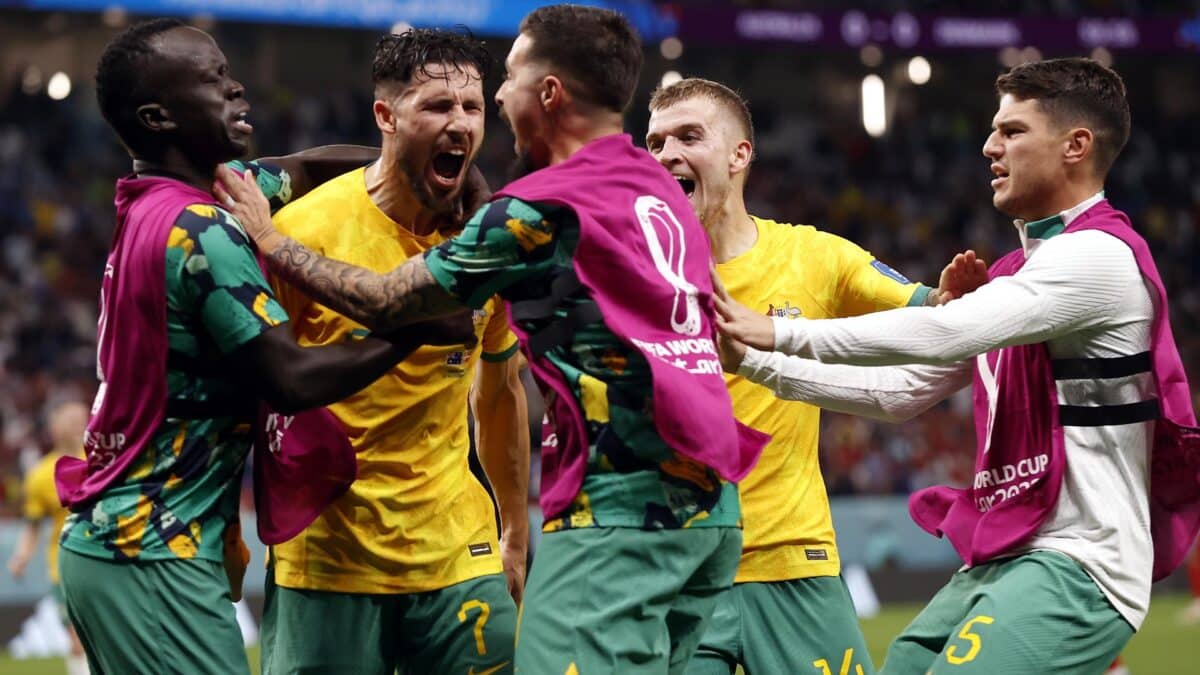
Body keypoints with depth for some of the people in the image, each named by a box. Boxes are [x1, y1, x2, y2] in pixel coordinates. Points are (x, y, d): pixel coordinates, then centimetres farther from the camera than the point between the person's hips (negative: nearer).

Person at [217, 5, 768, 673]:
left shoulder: (542, 209, -7)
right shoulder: (664, 190, 15)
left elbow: (385, 302, 0)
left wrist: (269, 240, 13)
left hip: (618, 511, -8)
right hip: (710, 513, 8)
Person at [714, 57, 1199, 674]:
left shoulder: (1099, 255, -11)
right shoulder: (1017, 271, 20)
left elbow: (945, 333, -21)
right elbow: (901, 391, 20)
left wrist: (781, 332, -15)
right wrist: (757, 363, 11)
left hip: (1076, 567, -9)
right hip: (997, 563, 9)